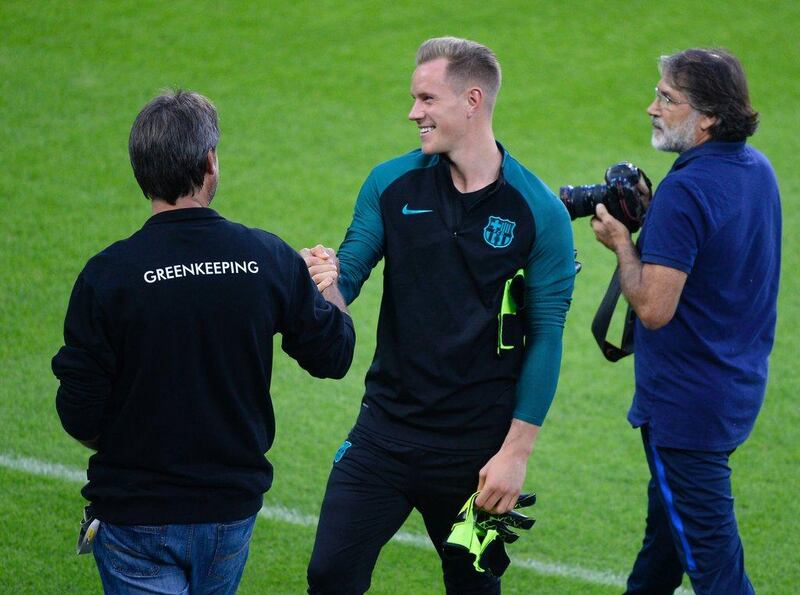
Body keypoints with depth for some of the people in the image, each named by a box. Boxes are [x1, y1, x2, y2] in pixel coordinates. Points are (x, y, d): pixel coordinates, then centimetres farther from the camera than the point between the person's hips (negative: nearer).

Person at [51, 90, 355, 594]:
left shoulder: (107, 275, -16)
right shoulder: (269, 258, -8)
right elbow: (334, 355, 5)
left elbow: (80, 417, -12)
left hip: (137, 514, -3)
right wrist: (329, 284, 25)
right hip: (234, 506, 4)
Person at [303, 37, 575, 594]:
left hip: (478, 448, -2)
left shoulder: (539, 213, -9)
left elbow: (546, 339, -7)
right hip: (385, 432, 2)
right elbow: (349, 274, 2)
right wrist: (324, 280, -24)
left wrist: (517, 452, -10)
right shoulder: (392, 184, 0)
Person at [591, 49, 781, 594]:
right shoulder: (758, 169, 5)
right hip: (740, 389, 9)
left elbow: (654, 308, -27)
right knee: (668, 515, 26)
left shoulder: (685, 191, -24)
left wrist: (622, 242, -11)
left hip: (687, 403, -9)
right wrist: (649, 218, 6)